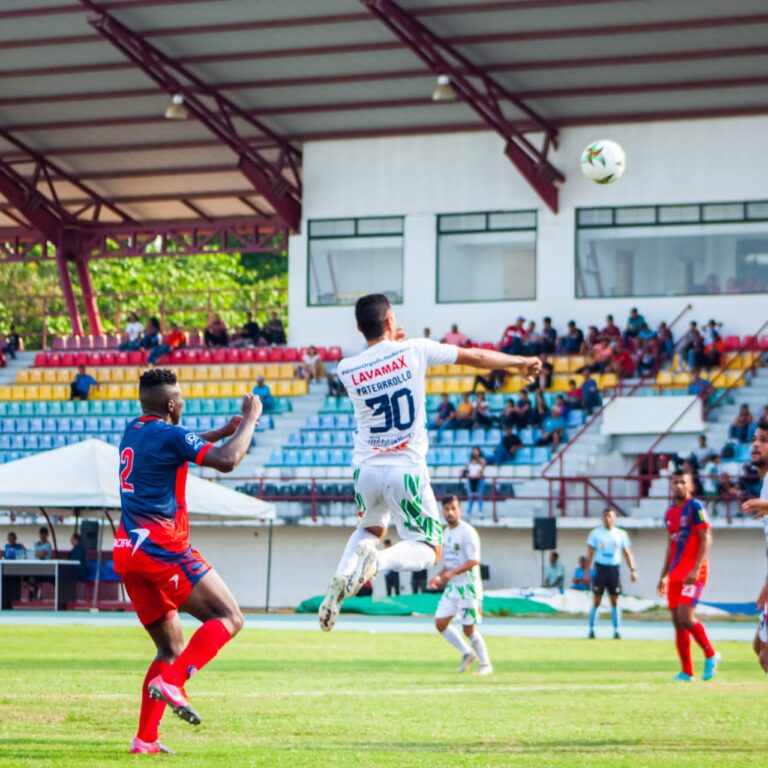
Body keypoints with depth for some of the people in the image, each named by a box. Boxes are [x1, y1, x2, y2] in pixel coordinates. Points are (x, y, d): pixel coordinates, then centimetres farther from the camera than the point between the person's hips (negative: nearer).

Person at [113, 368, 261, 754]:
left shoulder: (133, 430, 18)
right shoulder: (169, 434, -9)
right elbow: (226, 460, -18)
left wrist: (224, 430, 32)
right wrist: (250, 420, -4)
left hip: (127, 551, 9)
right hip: (162, 548, -9)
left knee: (172, 647, 13)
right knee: (228, 618, -5)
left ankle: (145, 739, 2)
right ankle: (171, 682, -23)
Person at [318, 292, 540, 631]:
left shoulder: (346, 370, -3)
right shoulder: (414, 351, -8)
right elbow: (476, 356, 4)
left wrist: (389, 343, 23)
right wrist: (521, 362, 17)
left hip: (367, 468, 4)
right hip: (406, 471, -4)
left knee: (371, 528, 31)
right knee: (428, 549, 8)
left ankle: (340, 580, 4)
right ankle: (378, 560, -23)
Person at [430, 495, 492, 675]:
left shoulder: (467, 532, -13)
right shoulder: (446, 533, 13)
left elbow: (474, 561, -20)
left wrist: (453, 572, -31)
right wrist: (439, 577, 8)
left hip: (468, 586, -8)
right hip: (452, 586, 8)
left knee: (469, 628, -4)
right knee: (440, 623, 0)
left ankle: (485, 664, 11)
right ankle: (467, 653, 14)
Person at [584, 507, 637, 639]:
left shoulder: (621, 534, 8)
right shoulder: (595, 533, 4)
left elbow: (627, 553, 10)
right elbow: (590, 554, 3)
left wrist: (632, 569, -2)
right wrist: (587, 572, -3)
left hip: (614, 569, 1)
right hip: (600, 568, -1)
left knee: (615, 601, 1)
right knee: (596, 601, -2)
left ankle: (616, 631, 4)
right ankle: (591, 630, 5)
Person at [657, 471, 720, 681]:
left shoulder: (695, 508, -7)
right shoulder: (670, 512, 16)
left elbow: (706, 540, -12)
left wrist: (695, 570, -20)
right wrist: (663, 576, 21)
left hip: (692, 573, -8)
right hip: (675, 574, 8)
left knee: (685, 618, -17)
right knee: (678, 623, 4)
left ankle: (711, 655, 2)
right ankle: (687, 672, 8)